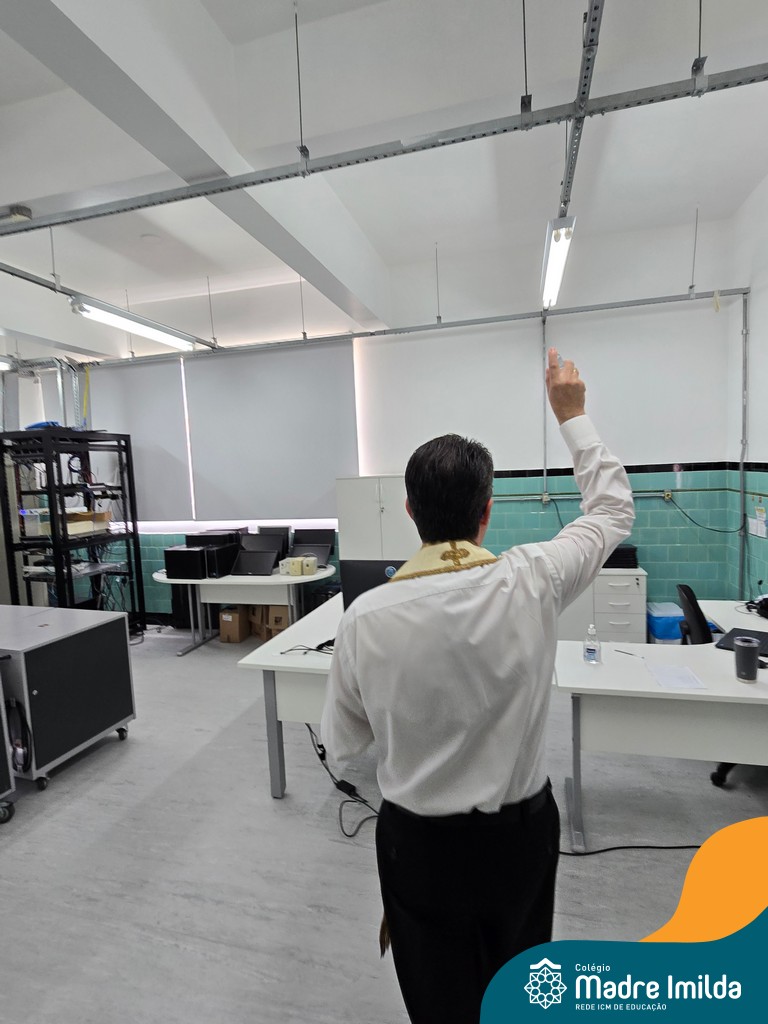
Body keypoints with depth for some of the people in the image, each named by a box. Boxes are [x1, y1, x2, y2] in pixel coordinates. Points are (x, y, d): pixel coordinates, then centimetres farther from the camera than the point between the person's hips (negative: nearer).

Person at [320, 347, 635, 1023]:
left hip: (419, 845, -1)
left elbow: (341, 745, -6)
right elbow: (613, 509, -2)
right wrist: (571, 415, 5)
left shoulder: (367, 617, -23)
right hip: (522, 832, 2)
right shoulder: (531, 583, -22)